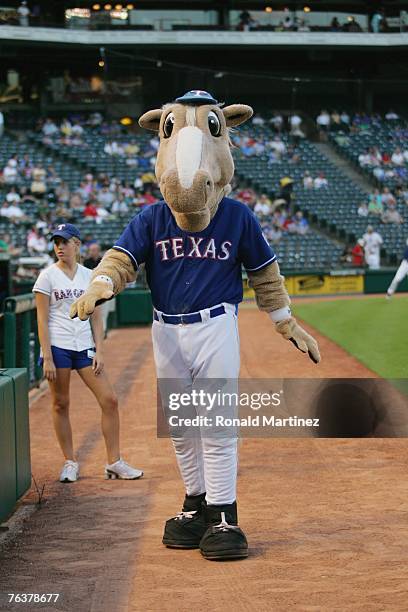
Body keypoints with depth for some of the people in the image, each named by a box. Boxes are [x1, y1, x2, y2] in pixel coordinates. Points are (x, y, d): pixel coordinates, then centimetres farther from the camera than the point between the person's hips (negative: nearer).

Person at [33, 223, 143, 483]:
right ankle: (70, 462, 15)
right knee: (61, 404, 2)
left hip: (85, 347, 3)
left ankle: (114, 462, 5)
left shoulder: (89, 276, 9)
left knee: (109, 400, -3)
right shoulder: (48, 276, -1)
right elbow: (42, 320, -4)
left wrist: (99, 351, 0)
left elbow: (96, 318, 10)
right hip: (58, 346, -3)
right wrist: (47, 358, -11)